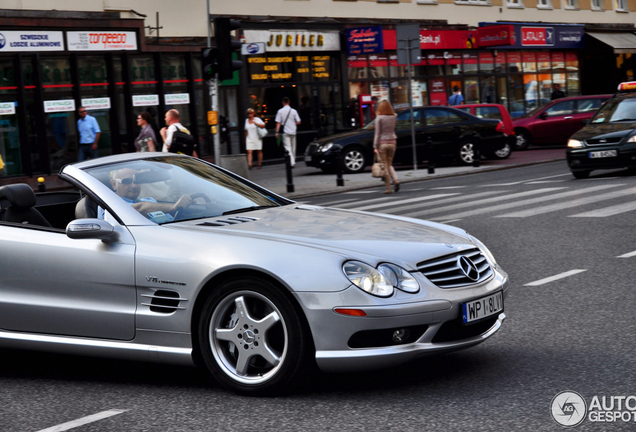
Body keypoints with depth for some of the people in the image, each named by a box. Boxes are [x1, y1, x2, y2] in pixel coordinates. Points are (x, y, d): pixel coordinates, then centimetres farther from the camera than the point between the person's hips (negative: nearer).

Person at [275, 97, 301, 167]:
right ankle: (293, 161, 24)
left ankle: (291, 163, -17)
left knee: (288, 148, -5)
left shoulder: (280, 111, -5)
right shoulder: (293, 111, -1)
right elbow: (298, 122, 0)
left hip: (285, 132, -2)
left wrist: (277, 132, -4)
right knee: (293, 147, 15)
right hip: (293, 131, 2)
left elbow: (278, 123, -7)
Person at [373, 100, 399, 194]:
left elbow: (377, 133, -10)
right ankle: (396, 180, -6)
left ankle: (388, 188, 0)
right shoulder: (394, 117, 3)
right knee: (389, 164, 17)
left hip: (382, 143, -4)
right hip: (392, 141, 4)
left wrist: (375, 146, -7)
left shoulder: (379, 118, -10)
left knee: (384, 165, 2)